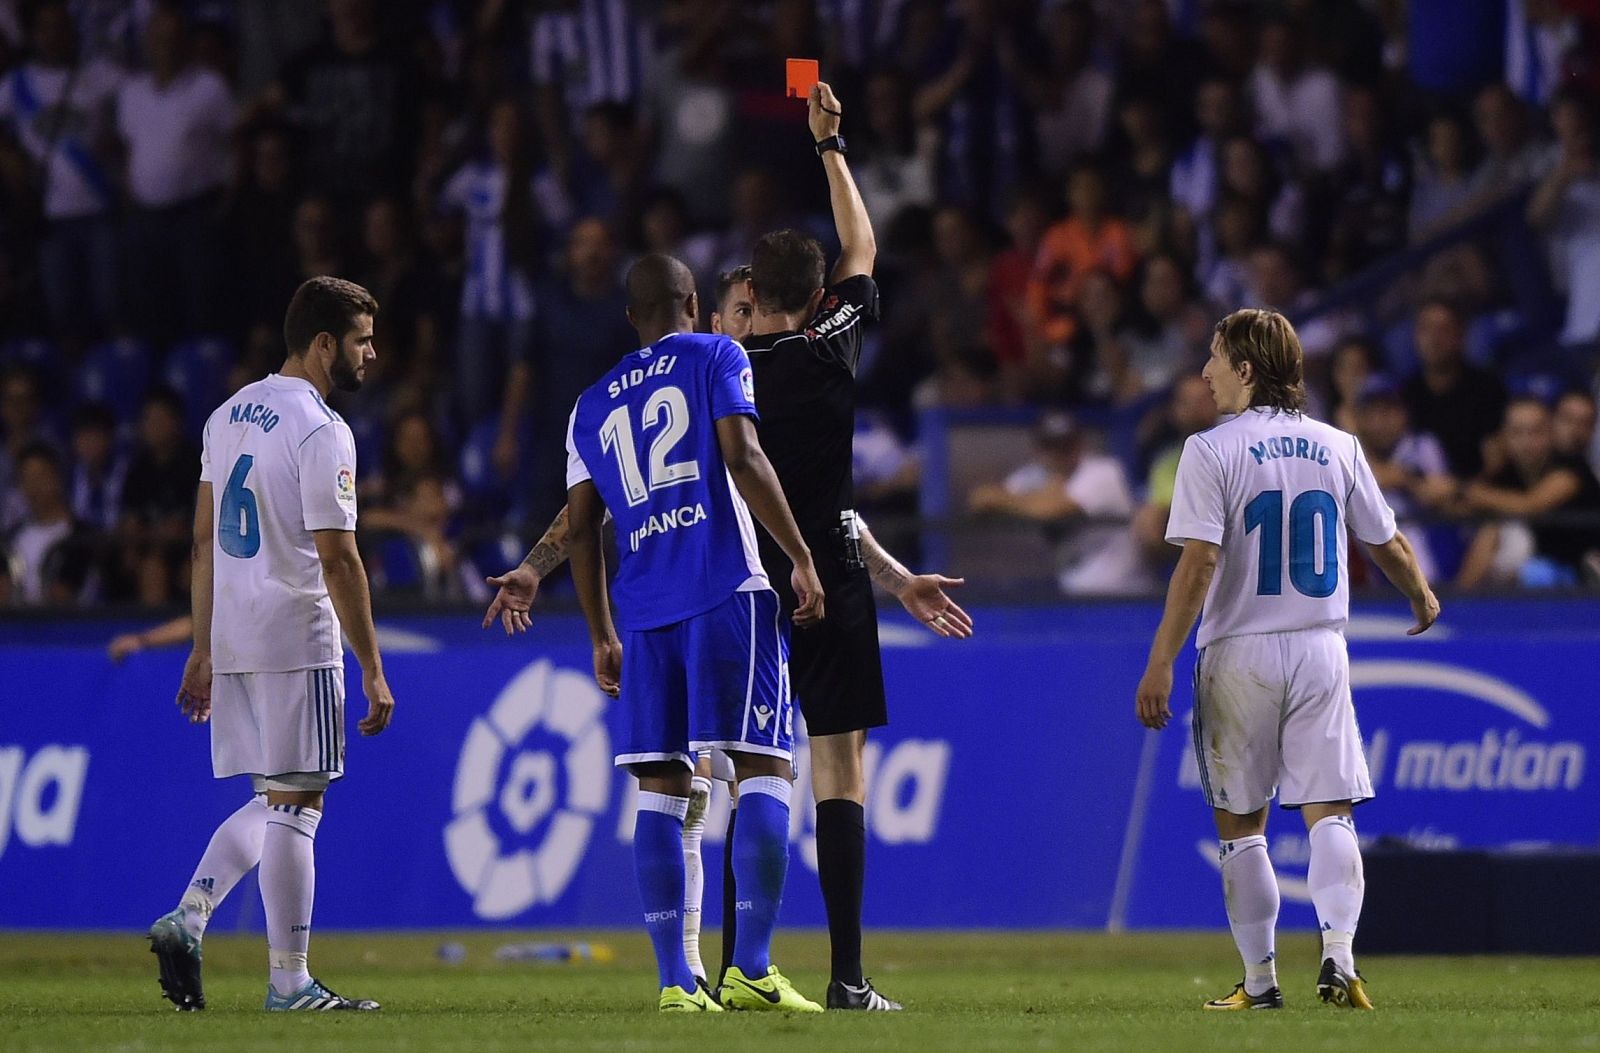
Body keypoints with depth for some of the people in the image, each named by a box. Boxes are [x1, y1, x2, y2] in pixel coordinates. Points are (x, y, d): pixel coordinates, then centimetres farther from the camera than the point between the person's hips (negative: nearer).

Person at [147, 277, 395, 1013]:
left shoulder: (230, 415, 12)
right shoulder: (321, 432, -13)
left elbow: (204, 541, 15)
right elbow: (337, 560, -17)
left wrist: (203, 650, 19)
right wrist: (373, 672, -14)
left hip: (231, 640, 8)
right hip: (296, 638, -8)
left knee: (271, 802, 15)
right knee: (295, 804, -2)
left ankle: (187, 918, -1)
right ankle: (289, 981, -1)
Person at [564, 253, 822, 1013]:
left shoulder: (592, 406, 20)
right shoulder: (716, 359, 6)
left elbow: (581, 530, 17)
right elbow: (743, 459, -9)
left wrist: (603, 638, 23)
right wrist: (803, 558, -6)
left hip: (643, 608, 5)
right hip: (726, 588, -5)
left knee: (660, 789, 6)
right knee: (764, 768, -5)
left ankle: (676, 980, -1)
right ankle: (751, 969, -16)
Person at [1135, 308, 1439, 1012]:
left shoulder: (1212, 451, -8)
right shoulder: (1336, 446, 6)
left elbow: (1198, 564, -15)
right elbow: (1388, 543, 15)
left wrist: (1160, 664, -14)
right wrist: (1422, 596, 37)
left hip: (1241, 654, -3)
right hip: (1320, 650, 3)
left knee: (1240, 826, 7)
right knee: (1329, 813, 1)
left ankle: (1259, 981, 8)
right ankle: (1337, 957, -17)